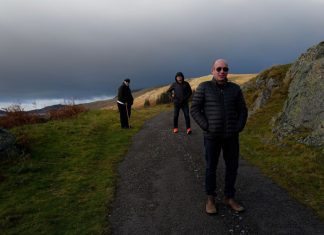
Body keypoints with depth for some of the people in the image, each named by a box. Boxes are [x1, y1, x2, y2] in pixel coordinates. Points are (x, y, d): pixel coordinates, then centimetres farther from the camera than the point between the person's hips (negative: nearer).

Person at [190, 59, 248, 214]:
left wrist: (238, 129, -3)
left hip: (231, 135, 3)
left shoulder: (235, 89, 3)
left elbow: (242, 111, 9)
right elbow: (194, 110, -8)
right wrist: (206, 128, -14)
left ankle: (229, 198, 27)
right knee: (211, 167, 7)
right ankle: (210, 199, 23)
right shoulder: (203, 87, -7)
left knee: (232, 166, 9)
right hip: (212, 136, -3)